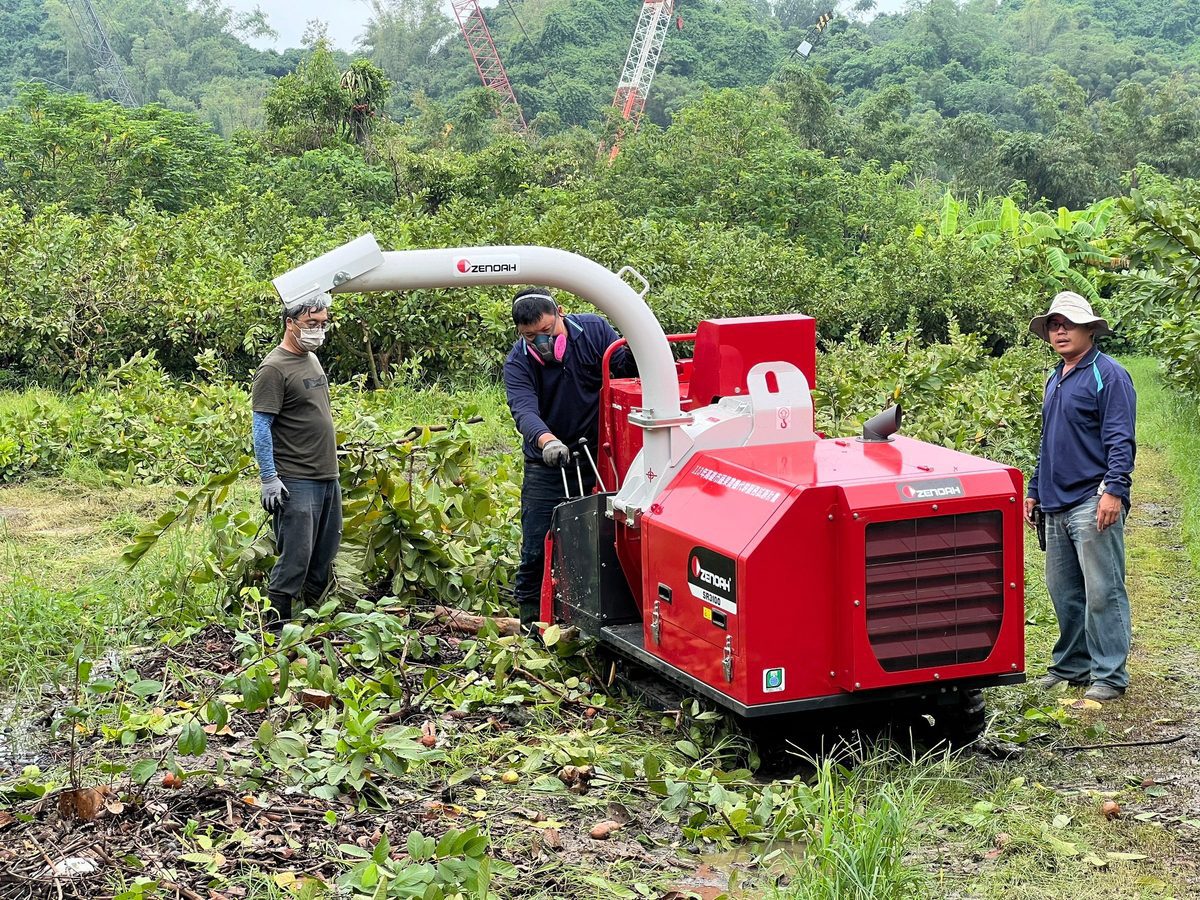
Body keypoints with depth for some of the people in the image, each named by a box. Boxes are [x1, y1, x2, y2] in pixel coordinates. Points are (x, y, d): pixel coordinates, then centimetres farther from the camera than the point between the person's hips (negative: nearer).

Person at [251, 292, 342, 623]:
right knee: (295, 557, -10)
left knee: (324, 556, 13)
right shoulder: (274, 368, -12)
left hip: (328, 478, 9)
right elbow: (261, 427, -15)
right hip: (296, 483, -9)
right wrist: (269, 479, -18)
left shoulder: (312, 359, 14)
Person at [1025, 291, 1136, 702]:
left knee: (1102, 592, -6)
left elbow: (1120, 440, -13)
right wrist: (1034, 491, 22)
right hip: (1056, 505, 8)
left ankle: (1109, 676, -2)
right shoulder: (1055, 381, 19)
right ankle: (1071, 664, 22)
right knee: (1063, 591, 12)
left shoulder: (1108, 375, -6)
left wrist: (1114, 490, -21)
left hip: (1093, 503, -8)